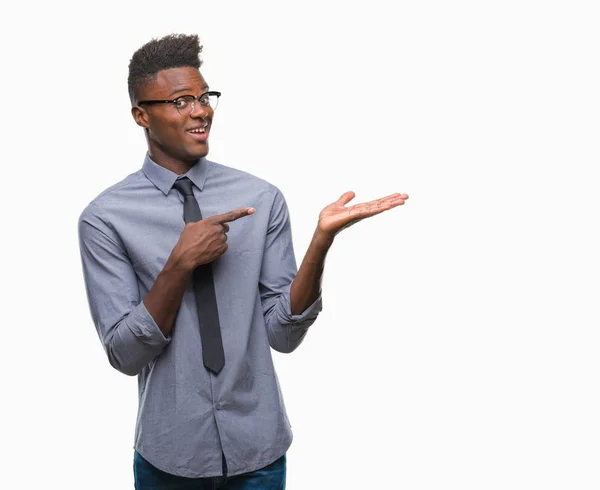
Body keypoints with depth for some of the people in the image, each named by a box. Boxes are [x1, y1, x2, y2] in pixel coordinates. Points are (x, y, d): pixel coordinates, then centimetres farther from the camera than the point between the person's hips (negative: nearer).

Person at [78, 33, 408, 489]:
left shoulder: (262, 198, -5)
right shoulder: (106, 218, -8)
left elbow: (283, 333, -7)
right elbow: (125, 353, -10)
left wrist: (322, 240, -20)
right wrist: (180, 264, -22)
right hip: (170, 453, -1)